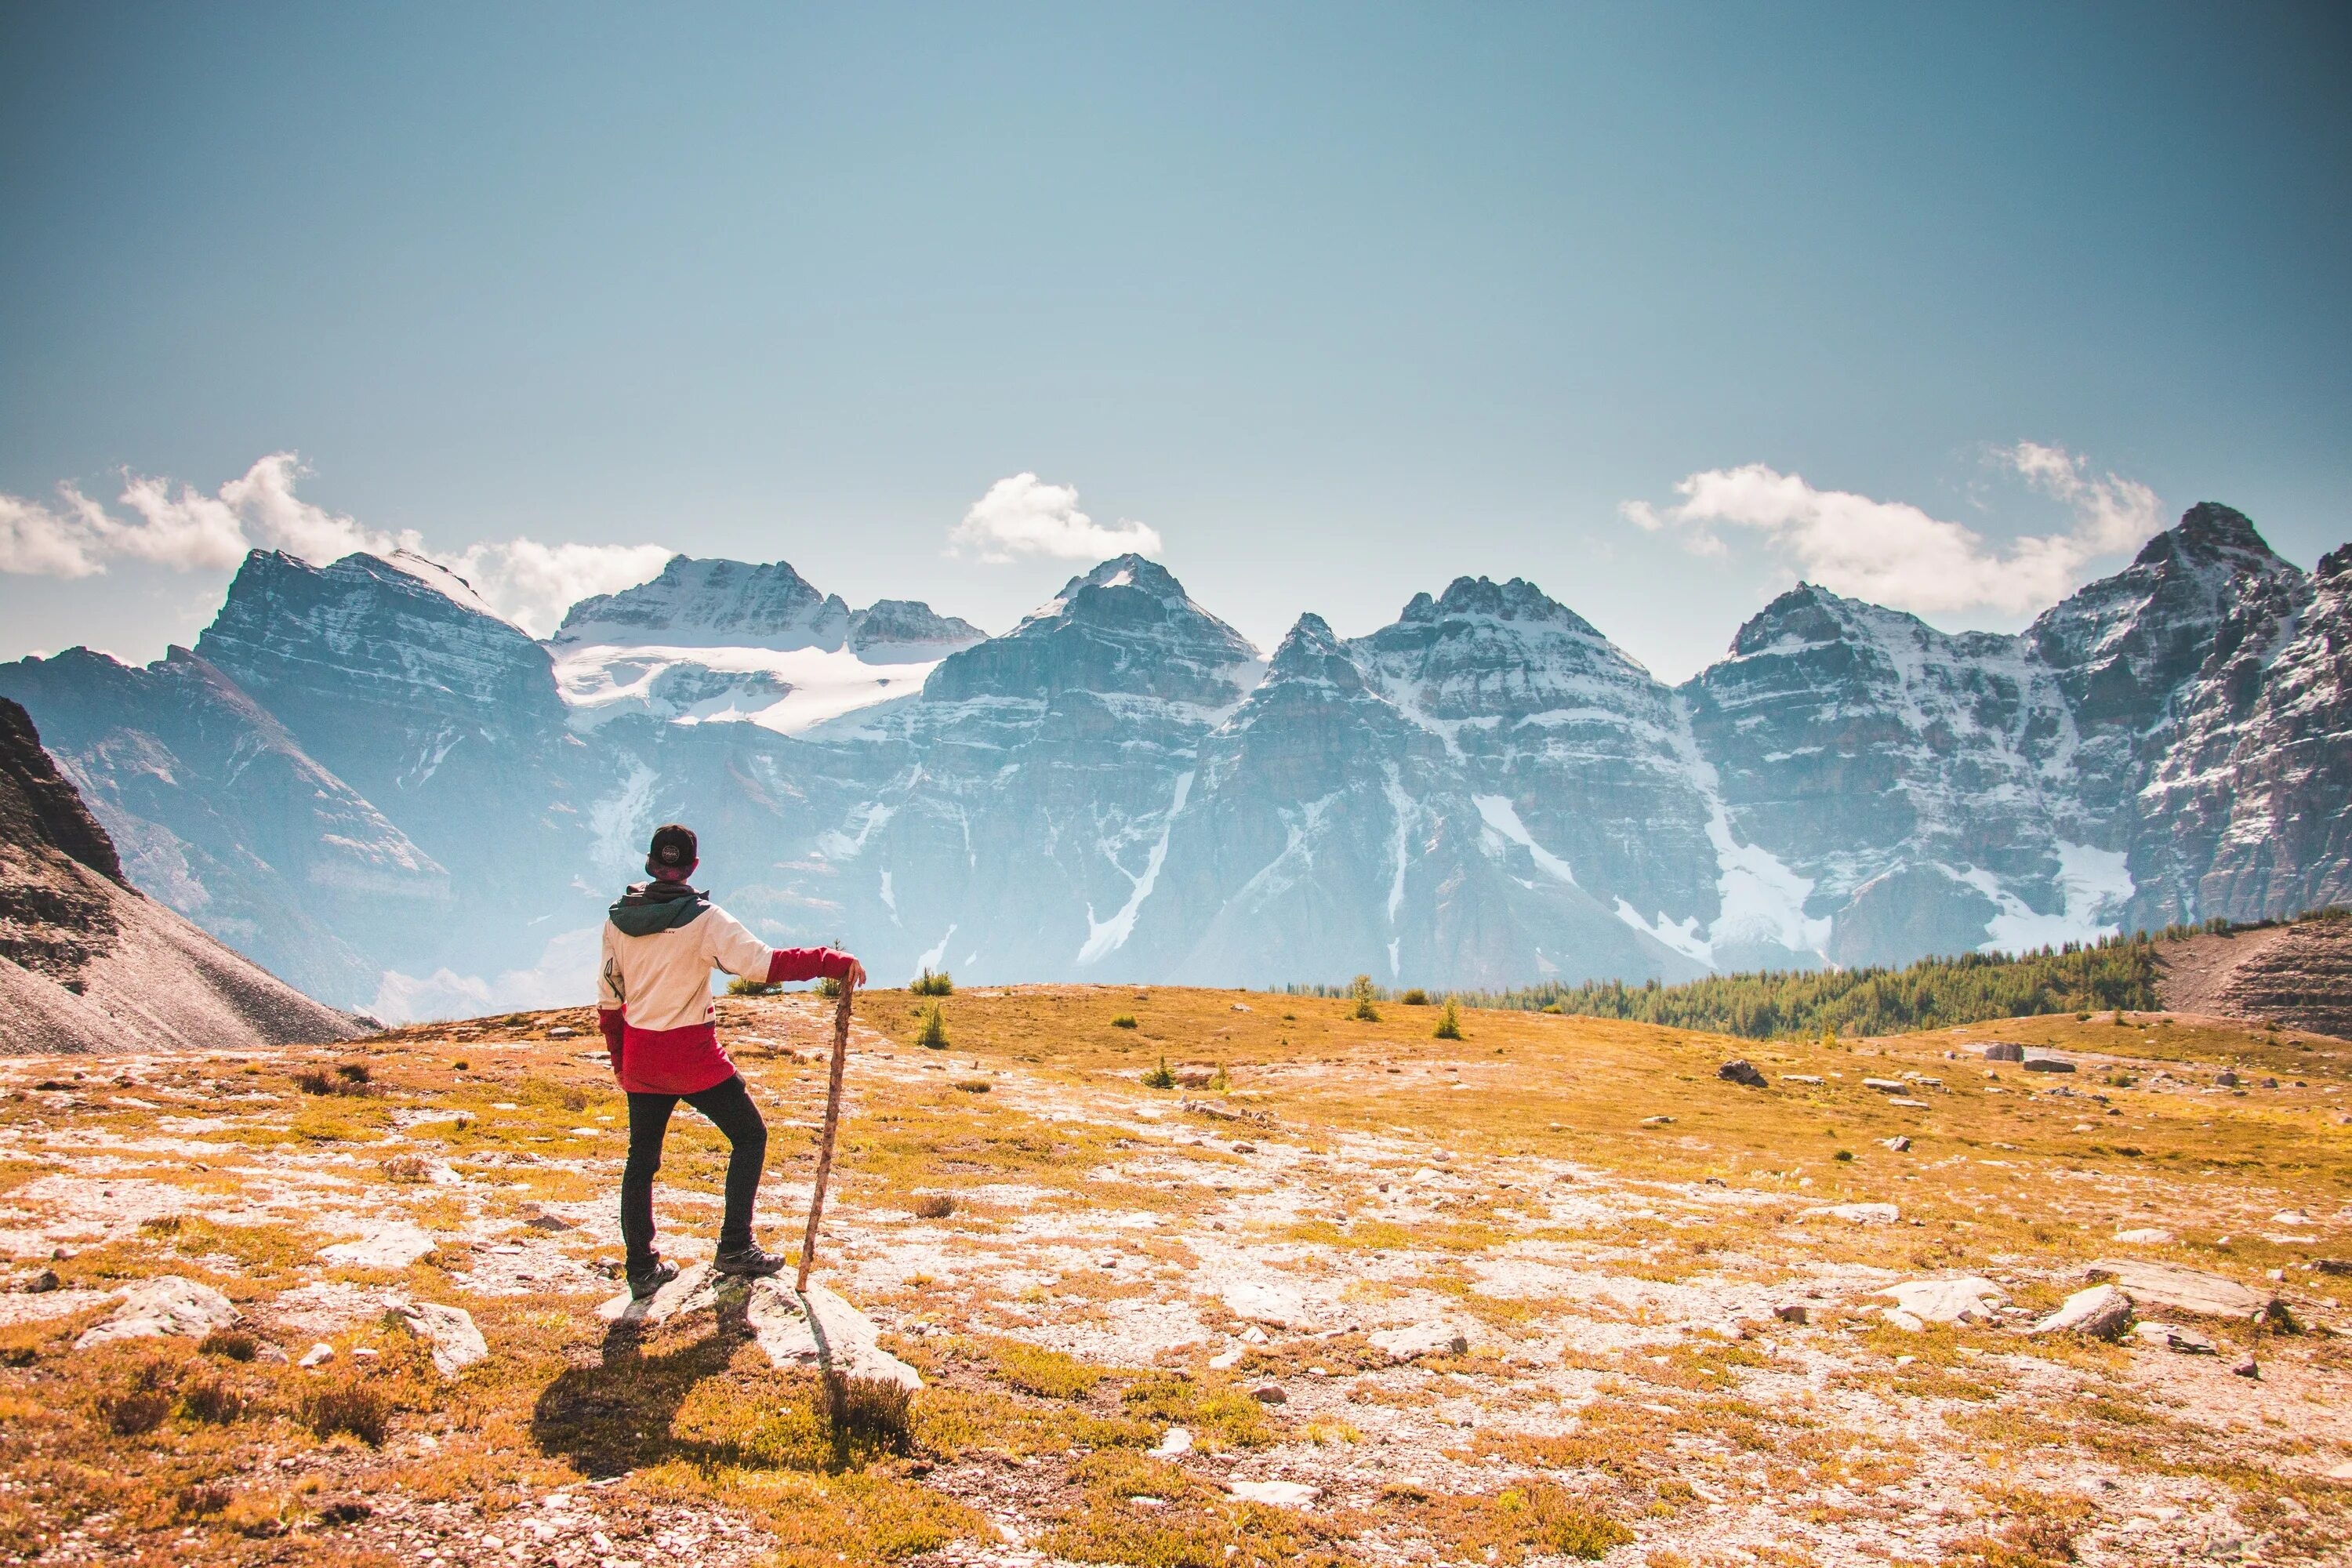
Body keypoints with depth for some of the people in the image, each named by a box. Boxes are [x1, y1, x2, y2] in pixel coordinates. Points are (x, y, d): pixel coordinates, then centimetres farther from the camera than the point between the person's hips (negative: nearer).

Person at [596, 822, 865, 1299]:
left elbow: (608, 998, 10)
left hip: (639, 1057, 5)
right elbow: (765, 963, -22)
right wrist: (834, 963, -17)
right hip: (693, 1055, -5)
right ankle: (735, 1247, 6)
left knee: (641, 1158, 15)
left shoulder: (617, 918, 2)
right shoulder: (702, 918, -13)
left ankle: (642, 1269, 20)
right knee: (749, 1135, 11)